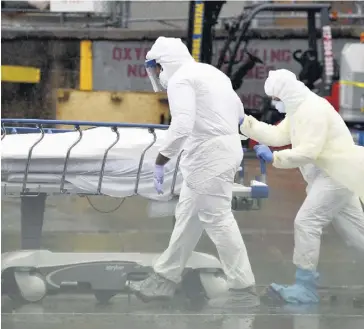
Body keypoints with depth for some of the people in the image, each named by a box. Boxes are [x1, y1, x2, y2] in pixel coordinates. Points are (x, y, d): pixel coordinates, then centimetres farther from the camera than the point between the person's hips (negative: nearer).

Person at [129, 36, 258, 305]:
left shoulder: (180, 79, -13)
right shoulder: (210, 72, 17)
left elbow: (181, 126, -26)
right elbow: (239, 112, 24)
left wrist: (160, 162, -23)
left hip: (209, 156, -10)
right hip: (224, 148, 10)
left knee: (217, 219, -5)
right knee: (188, 216, 14)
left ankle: (243, 287, -1)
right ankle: (166, 278, 20)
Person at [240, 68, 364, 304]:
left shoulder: (313, 109, -19)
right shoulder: (299, 109, 14)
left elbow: (308, 152, -26)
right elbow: (277, 135, 11)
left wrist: (274, 158, -24)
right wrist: (244, 122, 6)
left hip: (336, 175, -11)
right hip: (334, 174, 11)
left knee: (307, 223, -12)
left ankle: (305, 287, -8)